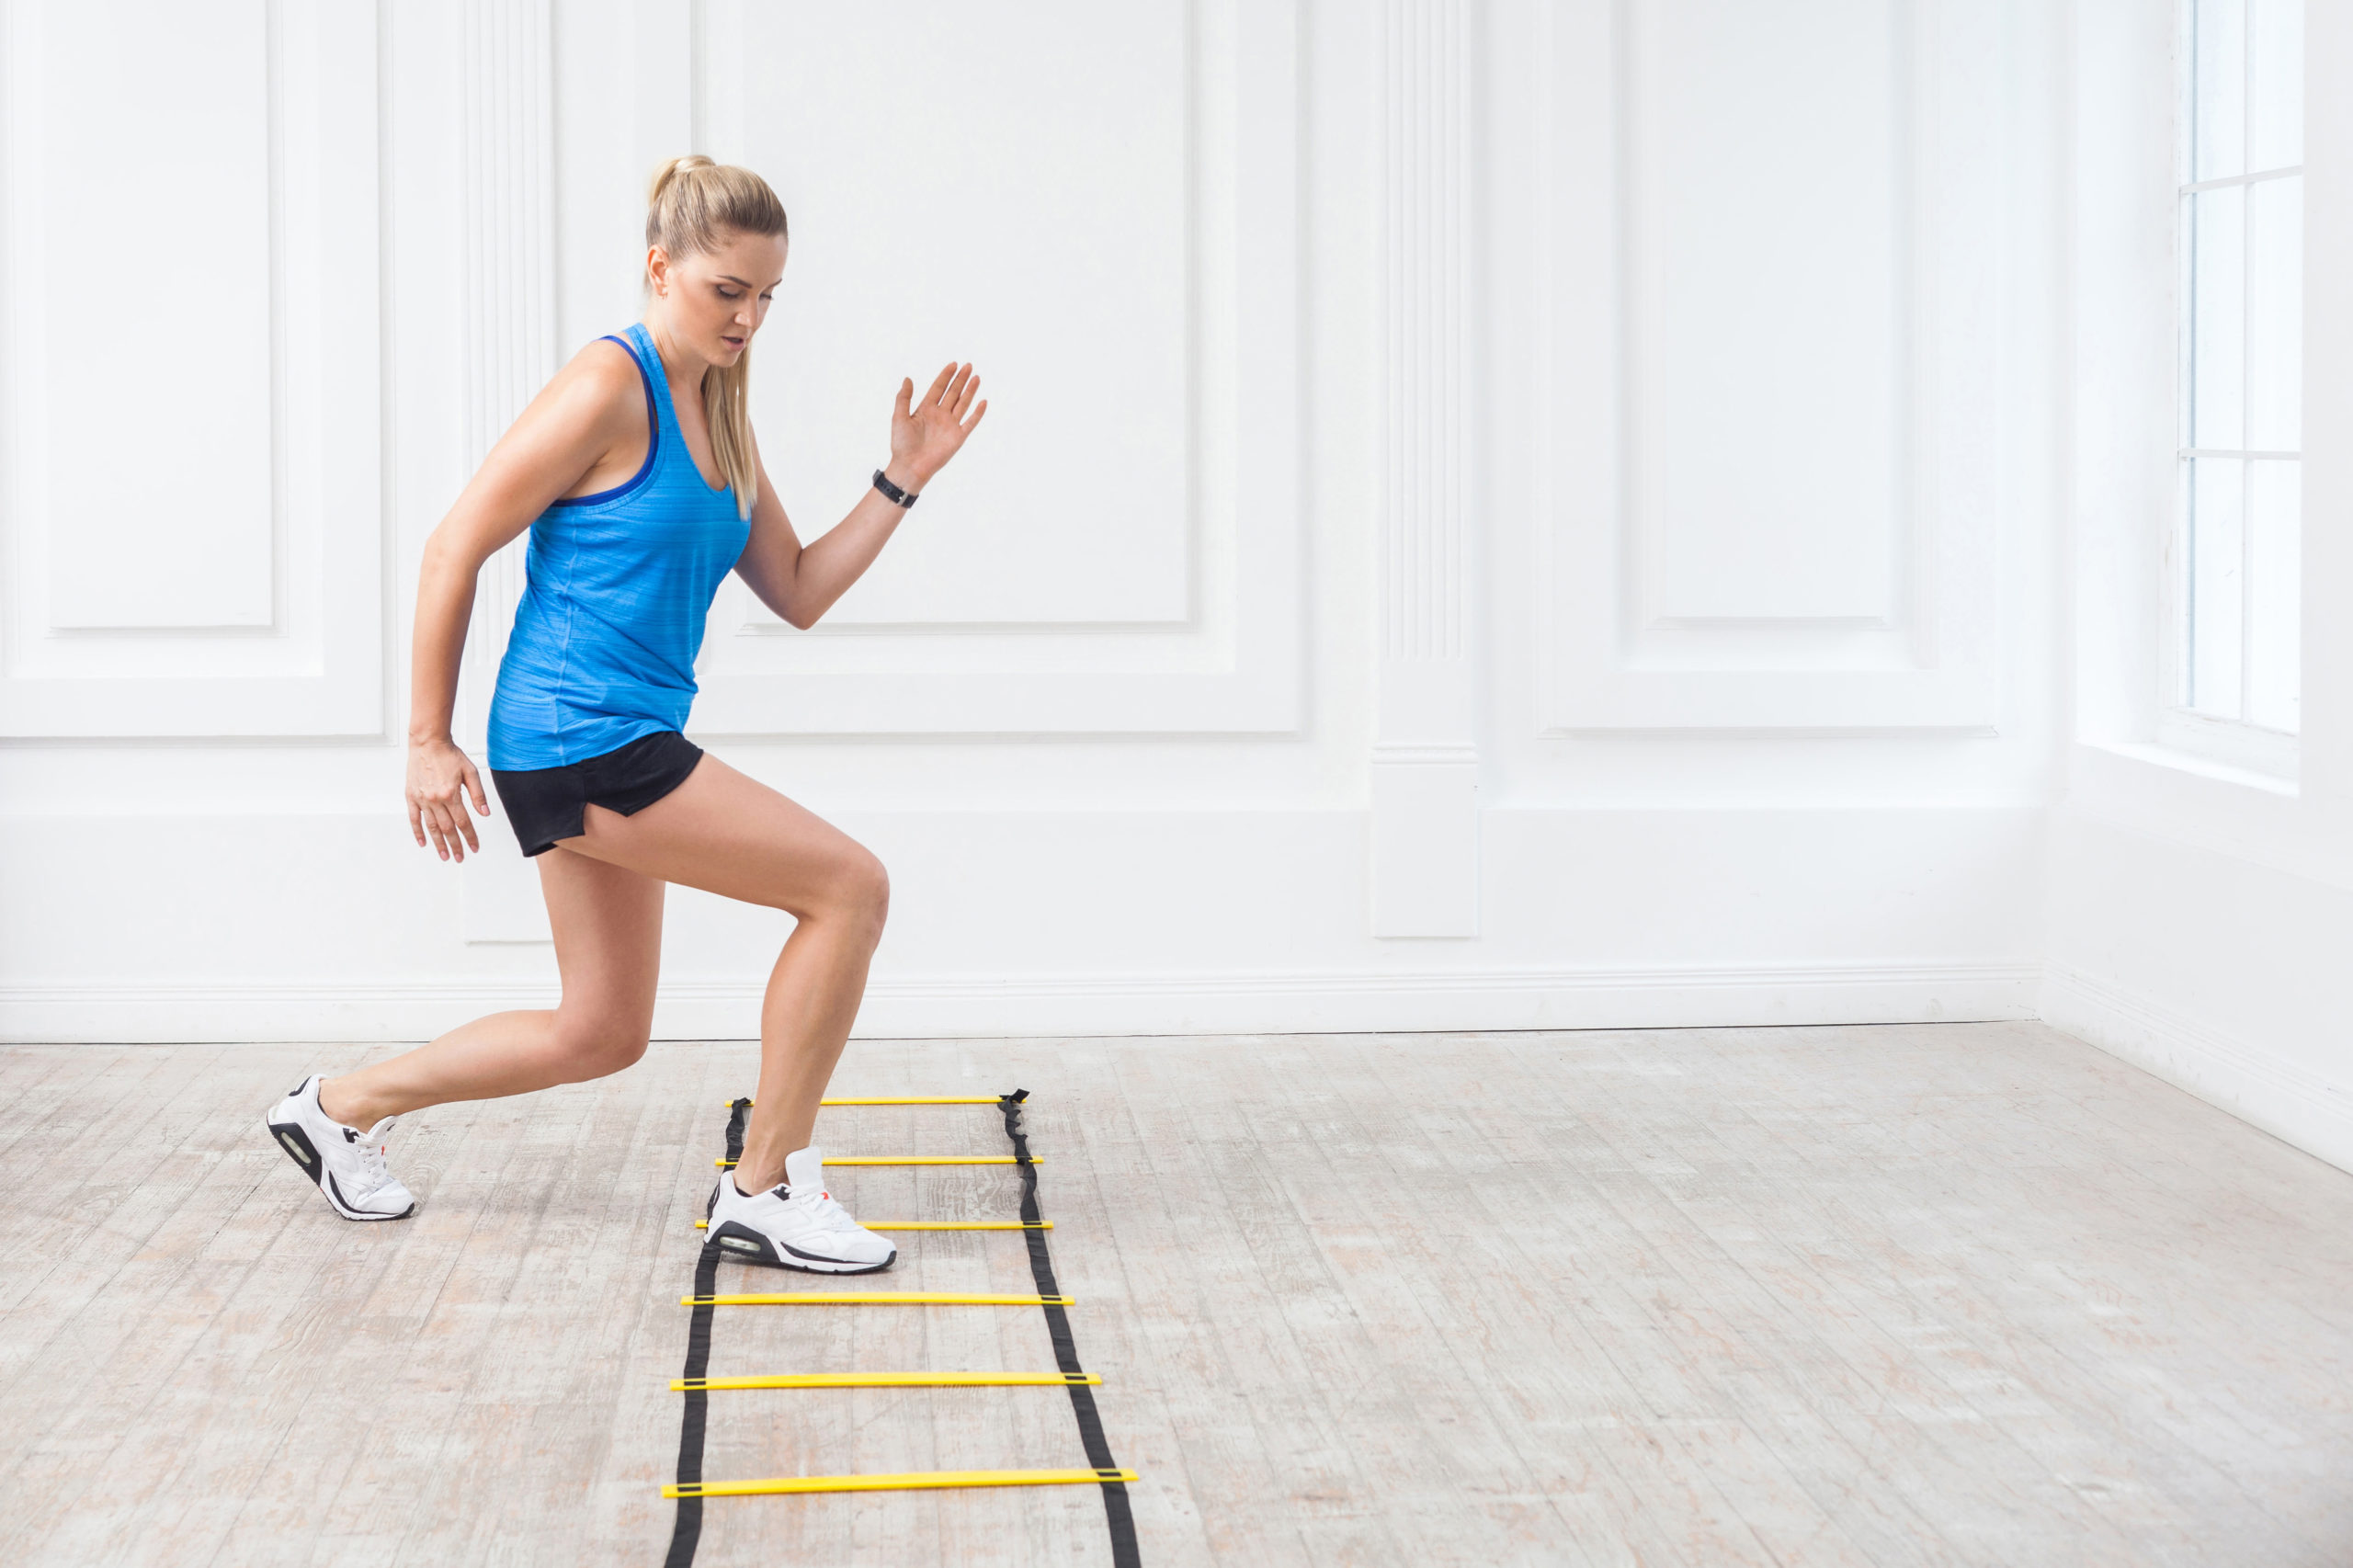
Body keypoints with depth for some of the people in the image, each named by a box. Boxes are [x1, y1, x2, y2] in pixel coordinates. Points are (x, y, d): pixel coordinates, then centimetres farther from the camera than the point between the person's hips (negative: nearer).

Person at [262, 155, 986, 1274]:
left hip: (621, 745, 10)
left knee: (601, 1034, 17)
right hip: (577, 733, -10)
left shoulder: (722, 420, 13)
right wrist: (427, 741, -10)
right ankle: (764, 1191, -3)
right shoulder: (608, 388, -13)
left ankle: (341, 1106, 32)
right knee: (848, 886, -12)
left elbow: (797, 593, 16)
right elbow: (454, 552, -11)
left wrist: (901, 481, 6)